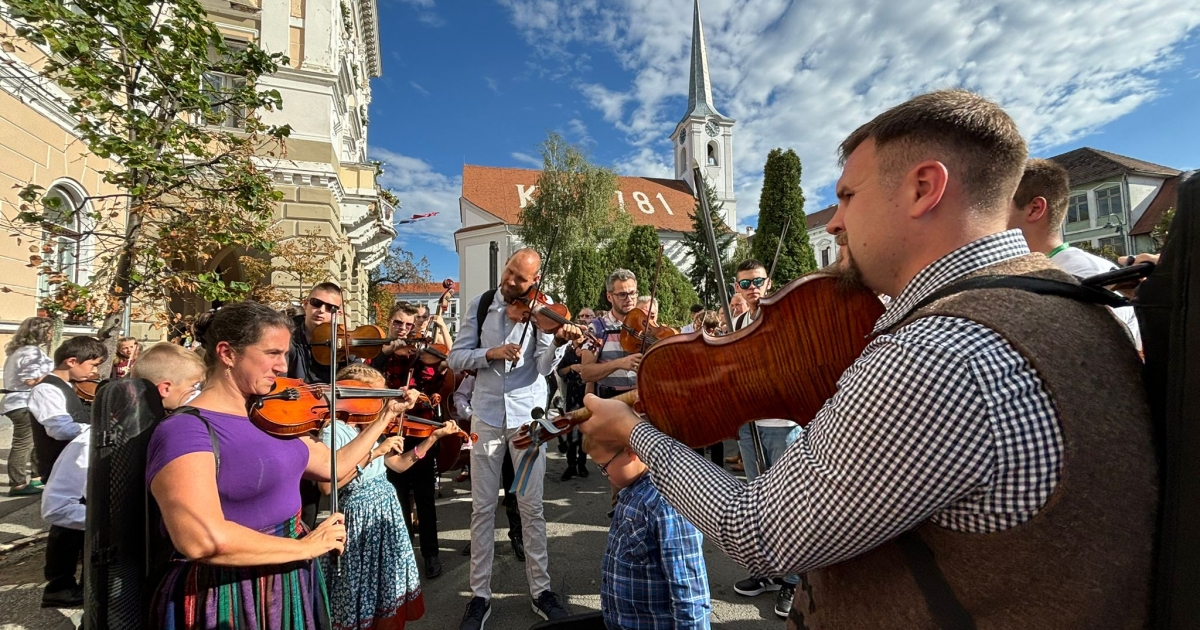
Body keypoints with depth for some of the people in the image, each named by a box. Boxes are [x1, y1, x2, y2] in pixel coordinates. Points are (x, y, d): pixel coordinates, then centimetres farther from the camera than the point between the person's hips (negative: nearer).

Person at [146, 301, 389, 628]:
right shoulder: (184, 430, -21)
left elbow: (332, 466, 9)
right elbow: (205, 541, -33)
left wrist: (384, 417, 6)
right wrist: (306, 547, -22)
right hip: (229, 599, -7)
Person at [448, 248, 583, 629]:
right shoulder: (481, 305, 0)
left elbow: (544, 367, -16)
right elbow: (456, 358, -2)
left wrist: (559, 343, -35)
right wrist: (489, 353, -19)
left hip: (527, 416, -1)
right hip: (486, 417, 2)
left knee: (531, 507, 8)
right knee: (483, 508, 10)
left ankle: (541, 588, 25)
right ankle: (480, 594, 25)